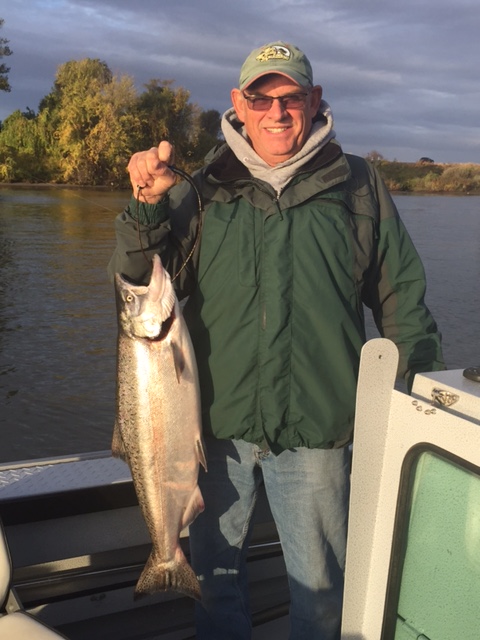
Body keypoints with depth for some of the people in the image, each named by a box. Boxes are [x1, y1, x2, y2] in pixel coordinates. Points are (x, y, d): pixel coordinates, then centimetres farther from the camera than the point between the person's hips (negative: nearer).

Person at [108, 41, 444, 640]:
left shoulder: (358, 185, 4)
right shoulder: (202, 188, 4)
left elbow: (401, 295, 9)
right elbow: (140, 284, 0)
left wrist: (423, 383, 4)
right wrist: (148, 206, -15)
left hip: (314, 431, -1)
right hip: (216, 422, 1)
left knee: (319, 580, 14)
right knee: (214, 568, 19)